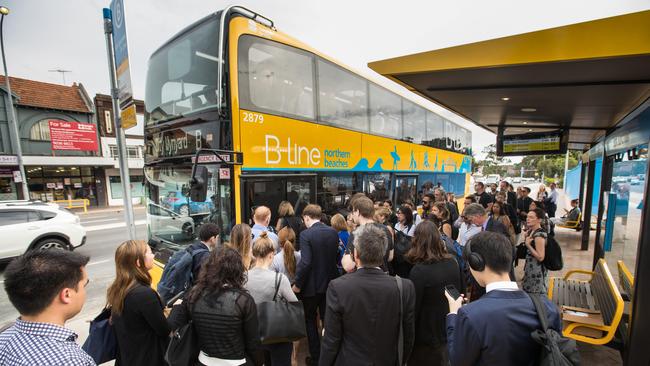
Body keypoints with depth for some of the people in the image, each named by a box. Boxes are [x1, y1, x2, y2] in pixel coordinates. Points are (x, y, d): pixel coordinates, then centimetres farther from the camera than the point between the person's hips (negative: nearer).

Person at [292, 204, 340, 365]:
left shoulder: (306, 234, -21)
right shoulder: (333, 232, -5)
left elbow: (305, 262, -26)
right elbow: (336, 256, 4)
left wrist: (297, 284, -14)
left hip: (311, 285, -4)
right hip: (329, 283, 5)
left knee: (310, 321, 17)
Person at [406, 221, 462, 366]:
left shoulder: (419, 271, -28)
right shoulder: (453, 263, -8)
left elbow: (412, 308, -20)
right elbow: (460, 292, 8)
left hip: (427, 338, -5)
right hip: (451, 331, 6)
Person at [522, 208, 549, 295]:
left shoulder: (539, 235, -23)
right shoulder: (531, 231, 3)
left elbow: (540, 257, -24)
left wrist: (528, 244, -24)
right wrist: (526, 237, 1)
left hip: (537, 270, -9)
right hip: (530, 267, 9)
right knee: (528, 293, 20)